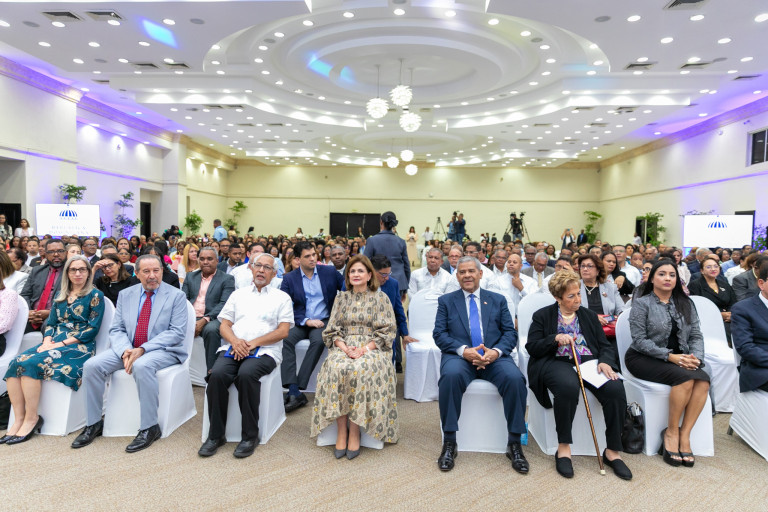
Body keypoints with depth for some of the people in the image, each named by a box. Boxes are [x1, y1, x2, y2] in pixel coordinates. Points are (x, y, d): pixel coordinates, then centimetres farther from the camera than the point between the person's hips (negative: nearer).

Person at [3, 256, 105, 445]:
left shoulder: (95, 296, 0)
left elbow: (93, 329, -7)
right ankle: (19, 419, -18)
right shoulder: (60, 295, 19)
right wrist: (47, 341, -4)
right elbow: (50, 323, 17)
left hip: (79, 346, -6)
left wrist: (62, 343, -14)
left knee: (32, 363, -28)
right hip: (54, 342, 6)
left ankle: (31, 418, -17)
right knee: (15, 363, -21)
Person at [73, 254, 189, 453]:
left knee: (142, 366, -36)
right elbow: (116, 330, 8)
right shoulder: (125, 295, 11)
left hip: (163, 350, -5)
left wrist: (142, 349, -20)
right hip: (128, 349, 5)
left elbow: (176, 332, -10)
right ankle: (93, 423, 0)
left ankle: (149, 428, -24)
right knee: (92, 365, -16)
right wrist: (125, 350, -15)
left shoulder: (176, 295, -2)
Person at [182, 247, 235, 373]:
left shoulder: (227, 279, 7)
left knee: (211, 330, -36)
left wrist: (205, 320, -19)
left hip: (212, 319, -3)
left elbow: (224, 304, -5)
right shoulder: (190, 277, 21)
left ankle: (212, 371, -27)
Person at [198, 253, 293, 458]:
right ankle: (216, 434, -13)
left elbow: (283, 331, 2)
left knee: (246, 374, -34)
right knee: (217, 374, -28)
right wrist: (235, 341, -8)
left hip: (264, 351, -3)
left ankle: (250, 435, -20)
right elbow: (224, 326, 15)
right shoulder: (238, 295, 23)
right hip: (234, 348, 3)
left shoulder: (281, 297, 13)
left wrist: (253, 343, -11)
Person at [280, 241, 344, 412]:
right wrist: (306, 321, -15)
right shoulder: (289, 278, 4)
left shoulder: (329, 272, 5)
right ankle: (294, 392, -31)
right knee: (285, 338, -29)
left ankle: (297, 389, -28)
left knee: (318, 340, -34)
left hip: (324, 321, -1)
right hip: (300, 322, 1)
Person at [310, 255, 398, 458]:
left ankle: (354, 432, -23)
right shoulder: (342, 298, 14)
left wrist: (364, 349, -13)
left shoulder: (380, 298, 6)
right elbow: (332, 330, 11)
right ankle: (341, 431, -23)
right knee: (336, 369, -31)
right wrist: (345, 348, -10)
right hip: (344, 347, 2)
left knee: (360, 370, -35)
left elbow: (386, 332, 0)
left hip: (372, 348, -2)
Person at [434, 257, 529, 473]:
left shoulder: (498, 300, 18)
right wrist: (464, 350, -15)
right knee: (450, 375, -35)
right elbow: (439, 334, 3)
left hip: (494, 356, 1)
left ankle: (514, 443, -12)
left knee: (515, 378, -29)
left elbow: (510, 333, 9)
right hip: (460, 356, -1)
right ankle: (449, 443, -21)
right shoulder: (446, 301, 14)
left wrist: (496, 351, -13)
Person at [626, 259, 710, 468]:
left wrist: (696, 356, -12)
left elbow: (696, 335, 9)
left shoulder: (685, 304, 14)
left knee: (703, 379, -26)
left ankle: (684, 435, -18)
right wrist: (669, 356, -20)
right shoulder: (641, 303, -3)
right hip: (644, 358, -5)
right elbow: (640, 340, -11)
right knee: (686, 378, -30)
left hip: (678, 358, 5)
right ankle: (671, 432, -13)